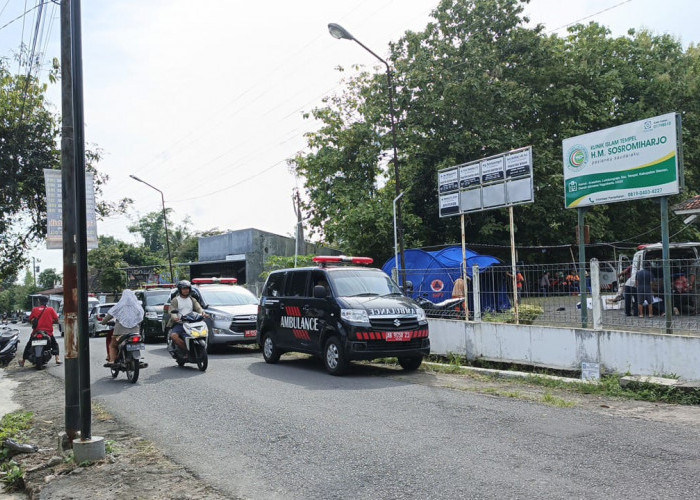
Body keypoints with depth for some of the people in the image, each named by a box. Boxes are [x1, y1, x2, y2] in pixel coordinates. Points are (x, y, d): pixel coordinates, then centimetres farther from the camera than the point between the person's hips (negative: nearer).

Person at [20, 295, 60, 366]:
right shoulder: (51, 309, -1)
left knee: (28, 345, 20)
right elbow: (56, 320, -3)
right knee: (55, 344, 18)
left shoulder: (35, 309, 1)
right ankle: (57, 358, -2)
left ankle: (23, 360, 21)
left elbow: (30, 320, 3)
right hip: (48, 332, 0)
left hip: (36, 331, 1)